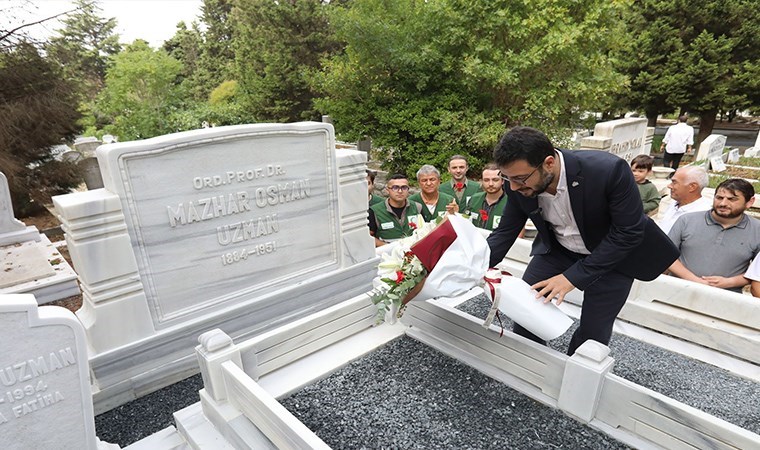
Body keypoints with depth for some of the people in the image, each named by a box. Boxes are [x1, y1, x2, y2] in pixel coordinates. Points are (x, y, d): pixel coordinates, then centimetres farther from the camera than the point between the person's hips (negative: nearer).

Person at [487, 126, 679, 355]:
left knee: (593, 332, -2)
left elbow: (629, 233, -25)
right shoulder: (519, 184, -21)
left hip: (615, 254, -3)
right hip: (558, 249, 3)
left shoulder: (609, 170, -34)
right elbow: (505, 232, -9)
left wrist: (573, 276, -30)